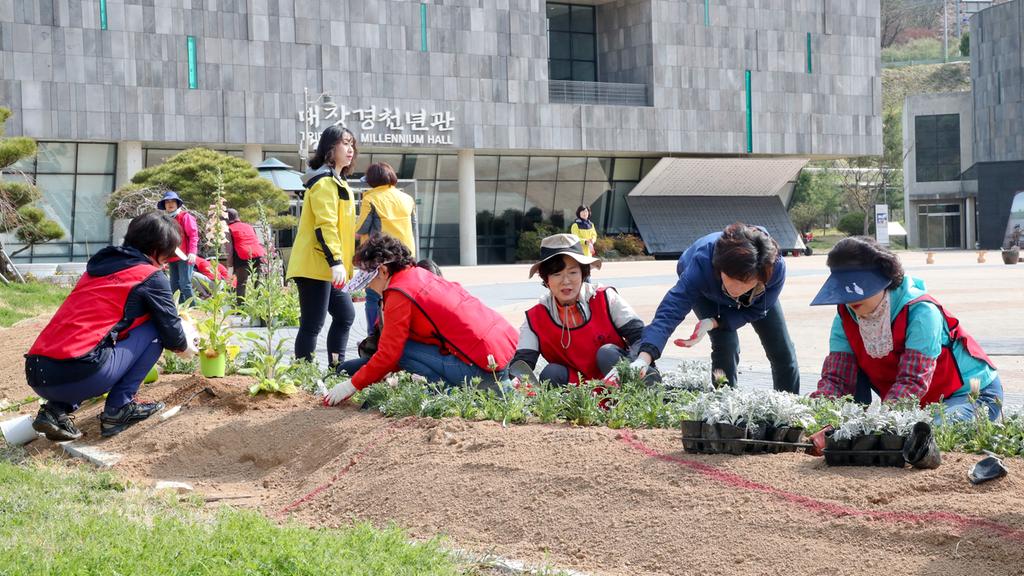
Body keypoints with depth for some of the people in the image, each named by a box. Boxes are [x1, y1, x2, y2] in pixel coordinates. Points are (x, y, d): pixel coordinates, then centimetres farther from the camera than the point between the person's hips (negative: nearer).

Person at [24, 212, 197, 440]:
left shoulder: (100, 265, 26)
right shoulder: (151, 277, 3)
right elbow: (170, 332, 11)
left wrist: (178, 330, 45)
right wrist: (185, 345, 36)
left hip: (36, 372, 7)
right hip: (78, 374, -7)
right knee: (153, 329, 10)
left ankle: (57, 409, 14)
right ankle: (119, 409, 6)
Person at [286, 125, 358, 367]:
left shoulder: (335, 180, 20)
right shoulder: (324, 181, -13)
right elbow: (325, 225, -22)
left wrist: (340, 263, 21)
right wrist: (336, 261, -27)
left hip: (327, 268, 11)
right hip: (317, 266, -11)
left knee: (345, 315, 14)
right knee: (312, 325, -9)